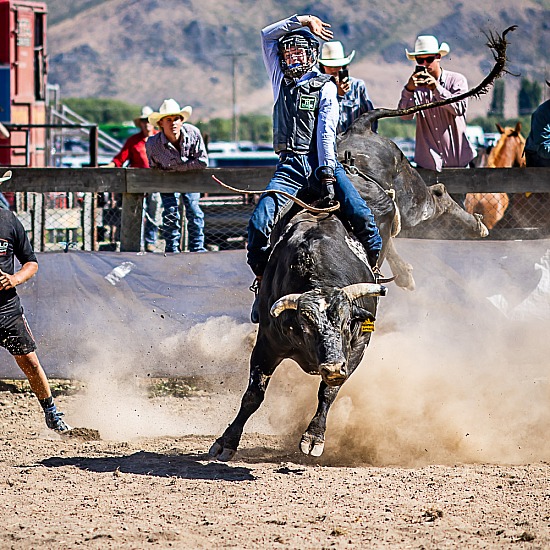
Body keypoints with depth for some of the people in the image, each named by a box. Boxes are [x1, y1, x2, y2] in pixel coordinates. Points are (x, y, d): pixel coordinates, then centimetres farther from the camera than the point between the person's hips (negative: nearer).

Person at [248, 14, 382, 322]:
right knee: (260, 221, -17)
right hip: (290, 166, 2)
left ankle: (374, 268, -2)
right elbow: (268, 36, 17)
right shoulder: (280, 78, 19)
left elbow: (326, 130, -2)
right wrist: (300, 21, 8)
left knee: (360, 214, -21)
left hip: (323, 161, -2)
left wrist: (327, 169, -13)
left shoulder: (325, 86, 7)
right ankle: (262, 277, 1)